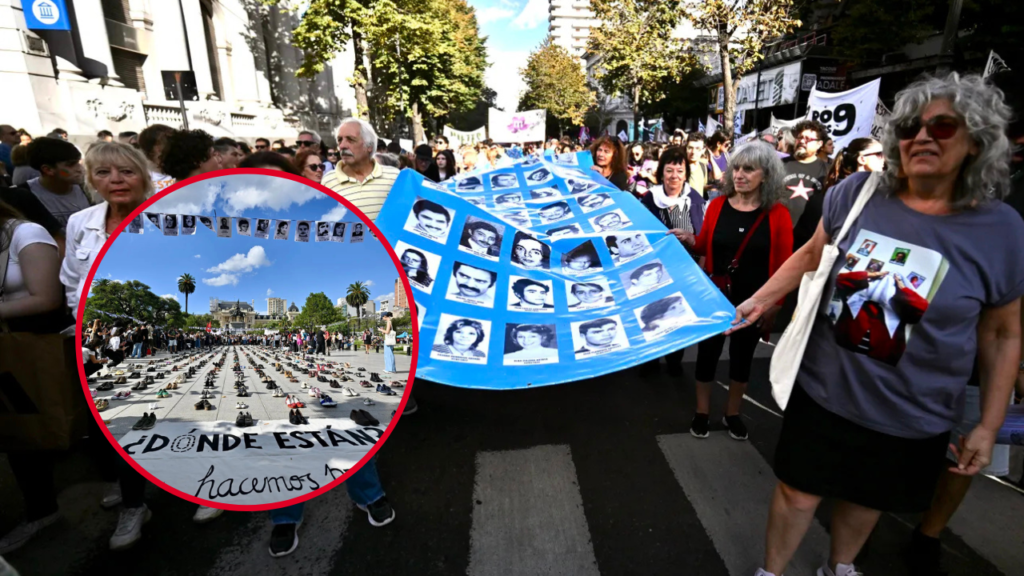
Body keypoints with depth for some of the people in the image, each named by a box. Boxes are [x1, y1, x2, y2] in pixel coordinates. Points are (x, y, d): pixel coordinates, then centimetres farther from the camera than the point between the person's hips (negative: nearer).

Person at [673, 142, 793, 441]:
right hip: (715, 295, 1)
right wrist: (689, 239, -15)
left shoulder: (778, 214, -8)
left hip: (754, 301, 0)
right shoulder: (718, 205, -4)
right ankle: (702, 412, 27)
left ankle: (732, 414, 34)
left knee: (742, 356, 14)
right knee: (707, 351, 8)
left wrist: (774, 305, -6)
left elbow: (784, 265, -4)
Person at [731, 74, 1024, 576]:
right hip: (825, 390, 0)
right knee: (798, 492, 12)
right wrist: (758, 301, -1)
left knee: (868, 498, 23)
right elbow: (811, 255, 6)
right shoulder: (856, 193, -10)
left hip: (913, 417, 1)